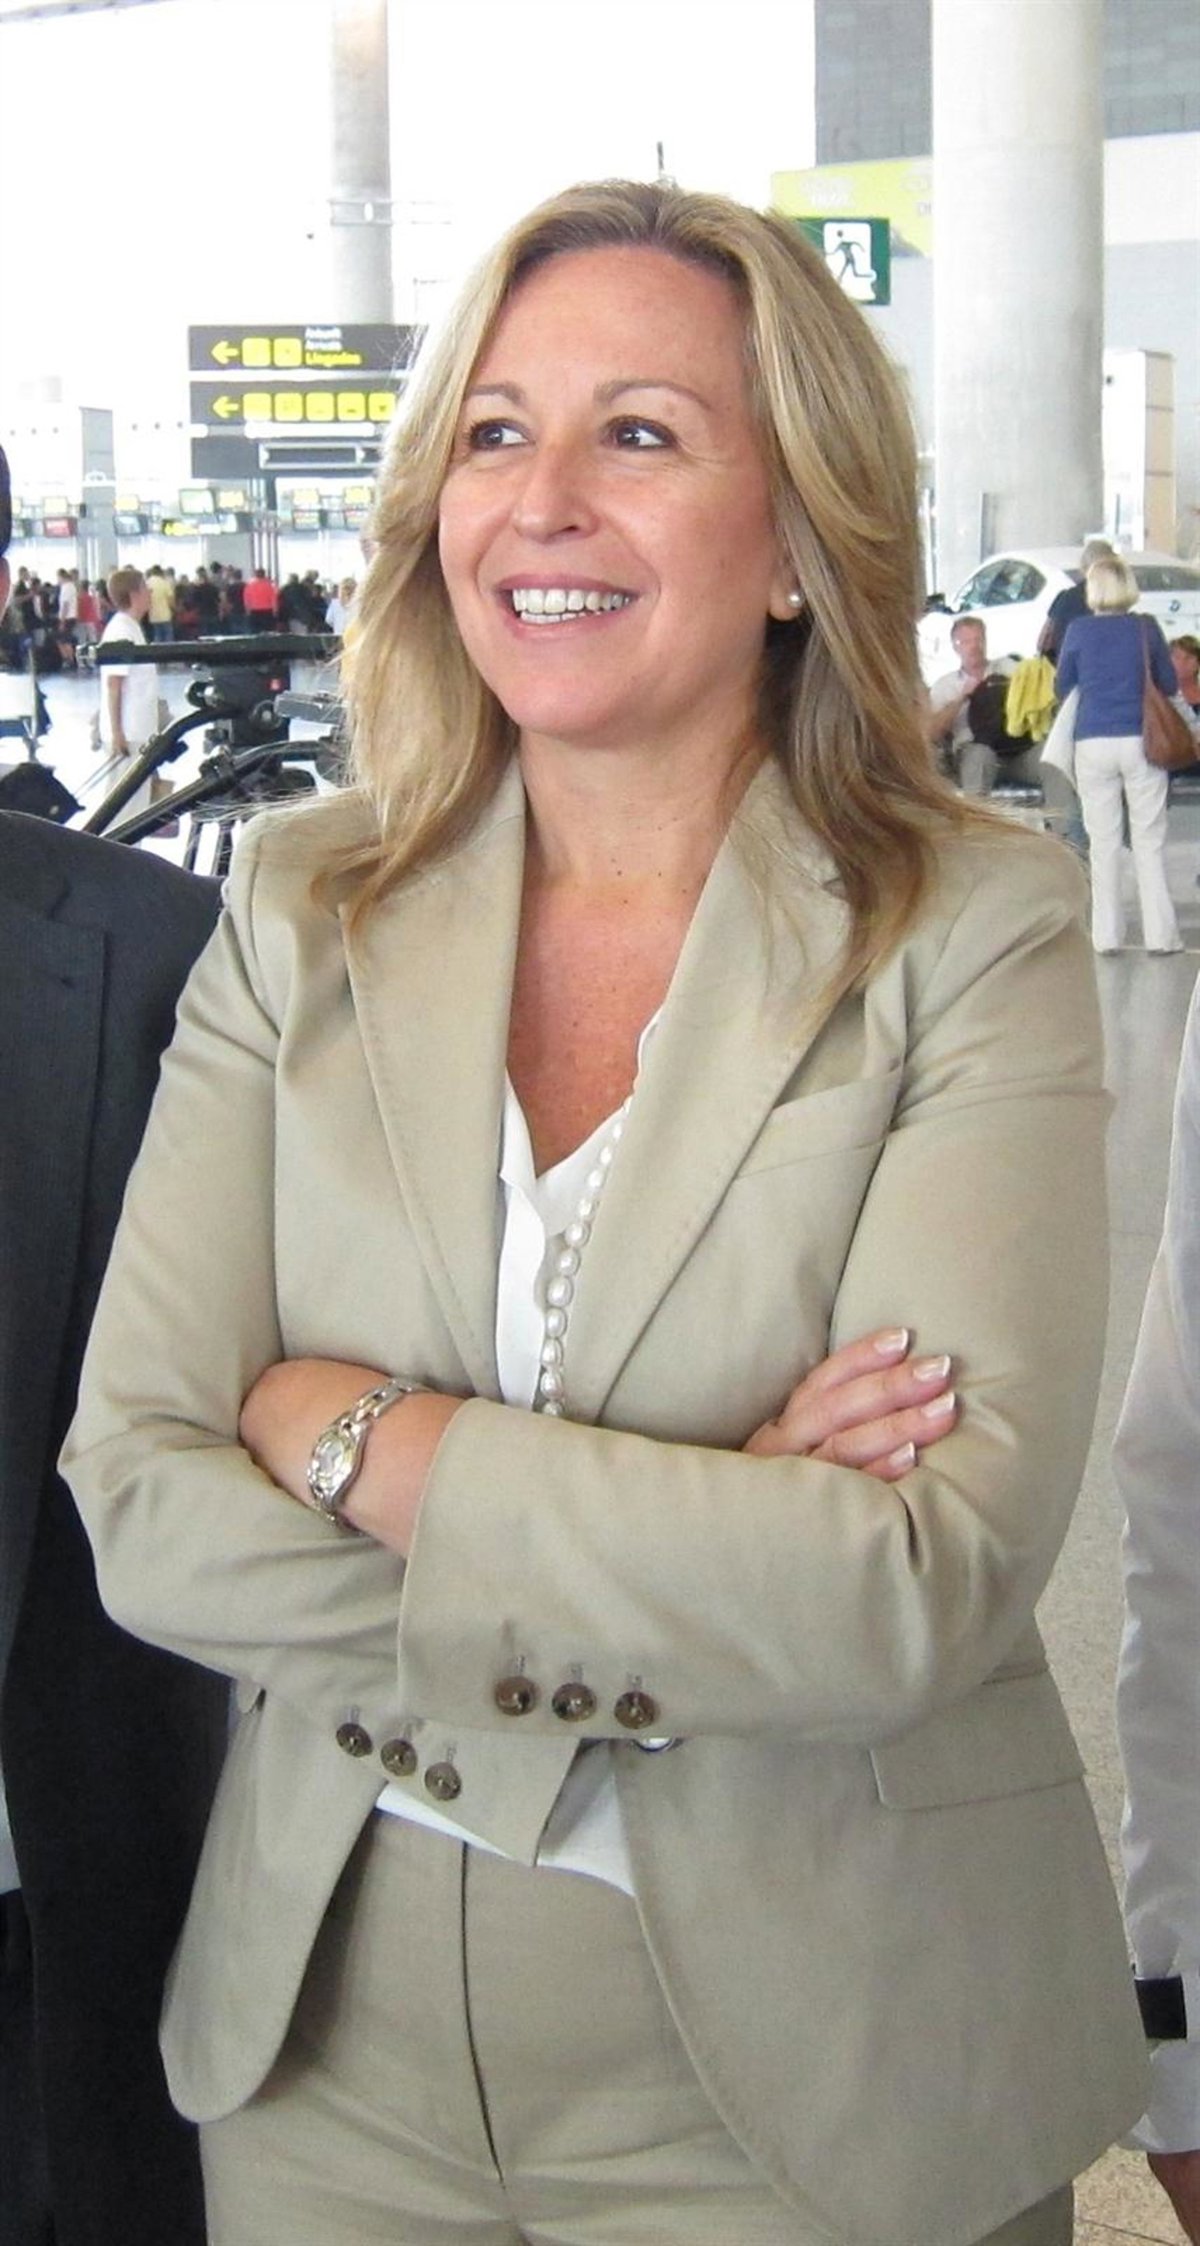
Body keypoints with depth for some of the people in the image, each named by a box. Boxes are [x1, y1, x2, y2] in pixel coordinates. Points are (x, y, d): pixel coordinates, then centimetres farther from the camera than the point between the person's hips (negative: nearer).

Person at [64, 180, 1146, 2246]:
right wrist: (695, 1557, -19)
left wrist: (362, 1445, -16)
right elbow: (137, 1505, -10)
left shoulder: (979, 933, -11)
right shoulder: (302, 911, -2)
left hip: (820, 2060, -2)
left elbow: (919, 1585, -21)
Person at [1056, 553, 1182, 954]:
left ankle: (1107, 935, 5)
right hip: (1141, 741, 0)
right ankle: (1160, 934, 2)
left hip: (1093, 744, 0)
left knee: (1103, 842, 6)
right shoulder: (1147, 628, -2)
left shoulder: (1079, 630, -2)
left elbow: (1062, 687, 10)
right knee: (1149, 841, 4)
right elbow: (1169, 685, 8)